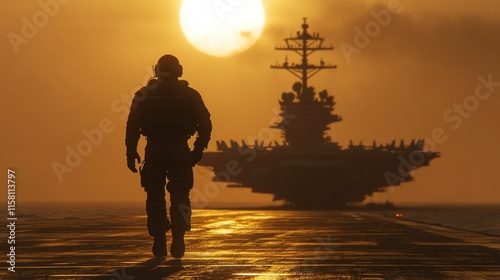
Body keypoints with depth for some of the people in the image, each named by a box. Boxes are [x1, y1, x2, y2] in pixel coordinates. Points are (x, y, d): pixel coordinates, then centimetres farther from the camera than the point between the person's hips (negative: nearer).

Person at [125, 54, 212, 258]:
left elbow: (132, 125, -2)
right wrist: (198, 149, 11)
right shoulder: (190, 95, 5)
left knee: (155, 197, 10)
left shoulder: (145, 95, 4)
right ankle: (178, 238, -14)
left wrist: (131, 152, 2)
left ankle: (159, 243, 9)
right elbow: (205, 124, 3)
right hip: (180, 152, 0)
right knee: (180, 197, 4)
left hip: (154, 152, 0)